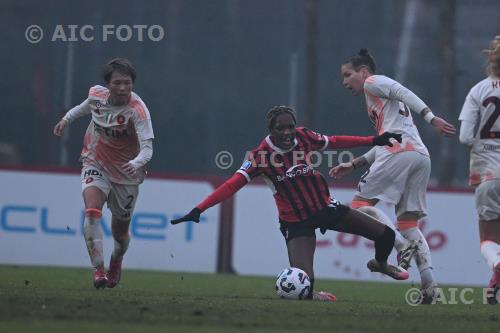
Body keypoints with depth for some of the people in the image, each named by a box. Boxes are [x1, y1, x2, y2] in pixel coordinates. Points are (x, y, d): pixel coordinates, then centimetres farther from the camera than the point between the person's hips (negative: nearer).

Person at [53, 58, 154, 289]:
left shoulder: (137, 110, -25)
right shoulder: (96, 95, -11)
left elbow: (147, 148, -35)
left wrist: (136, 164, -54)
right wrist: (67, 119, 23)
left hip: (125, 174, -2)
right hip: (95, 164, 2)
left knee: (120, 232, 12)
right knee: (92, 211, -27)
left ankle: (116, 259, 48)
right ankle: (98, 270, -30)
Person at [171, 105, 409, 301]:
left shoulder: (303, 137, -9)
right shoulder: (261, 155, -21)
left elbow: (334, 142, 7)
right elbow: (233, 184, -28)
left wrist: (374, 141, 11)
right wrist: (199, 210, -38)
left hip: (324, 206, 4)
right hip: (296, 222, -4)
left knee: (385, 235, 5)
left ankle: (380, 264, 42)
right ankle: (310, 294, 18)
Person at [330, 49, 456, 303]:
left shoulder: (373, 82, 10)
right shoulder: (378, 100, 34)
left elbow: (404, 93, -6)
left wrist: (432, 118, -19)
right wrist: (353, 164, 30)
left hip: (400, 153, -9)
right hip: (421, 156, 9)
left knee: (361, 204, -5)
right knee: (408, 222, 8)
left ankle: (401, 245, -25)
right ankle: (429, 282, -7)